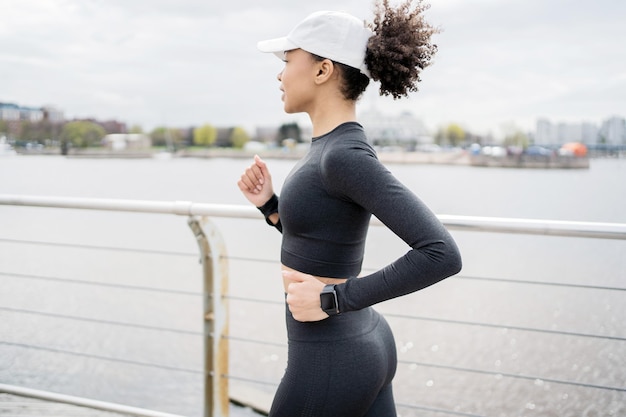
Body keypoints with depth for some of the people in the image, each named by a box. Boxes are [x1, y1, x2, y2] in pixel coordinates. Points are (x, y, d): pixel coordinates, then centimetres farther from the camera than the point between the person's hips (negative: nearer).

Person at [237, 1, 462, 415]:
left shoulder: (347, 155, -22)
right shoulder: (336, 147, 7)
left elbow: (442, 254, -29)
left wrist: (332, 300, -23)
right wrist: (269, 203, 5)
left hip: (329, 365, -9)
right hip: (364, 344, 9)